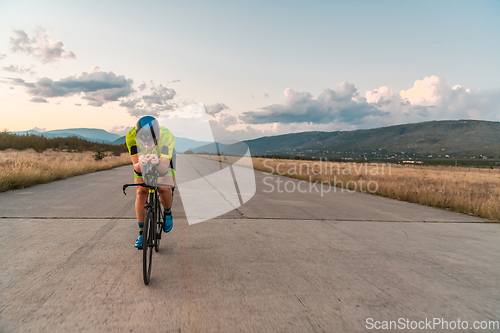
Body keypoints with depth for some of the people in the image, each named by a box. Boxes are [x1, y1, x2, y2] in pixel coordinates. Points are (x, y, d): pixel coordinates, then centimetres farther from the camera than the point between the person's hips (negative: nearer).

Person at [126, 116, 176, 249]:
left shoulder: (167, 136, -39)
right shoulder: (131, 136, -35)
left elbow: (164, 168, -41)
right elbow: (136, 167, -34)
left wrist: (157, 163, -63)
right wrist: (140, 164, -57)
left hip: (163, 161, -1)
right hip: (142, 164, 2)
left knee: (164, 190, -24)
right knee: (141, 192, -15)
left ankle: (167, 212, 10)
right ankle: (142, 233, 0)